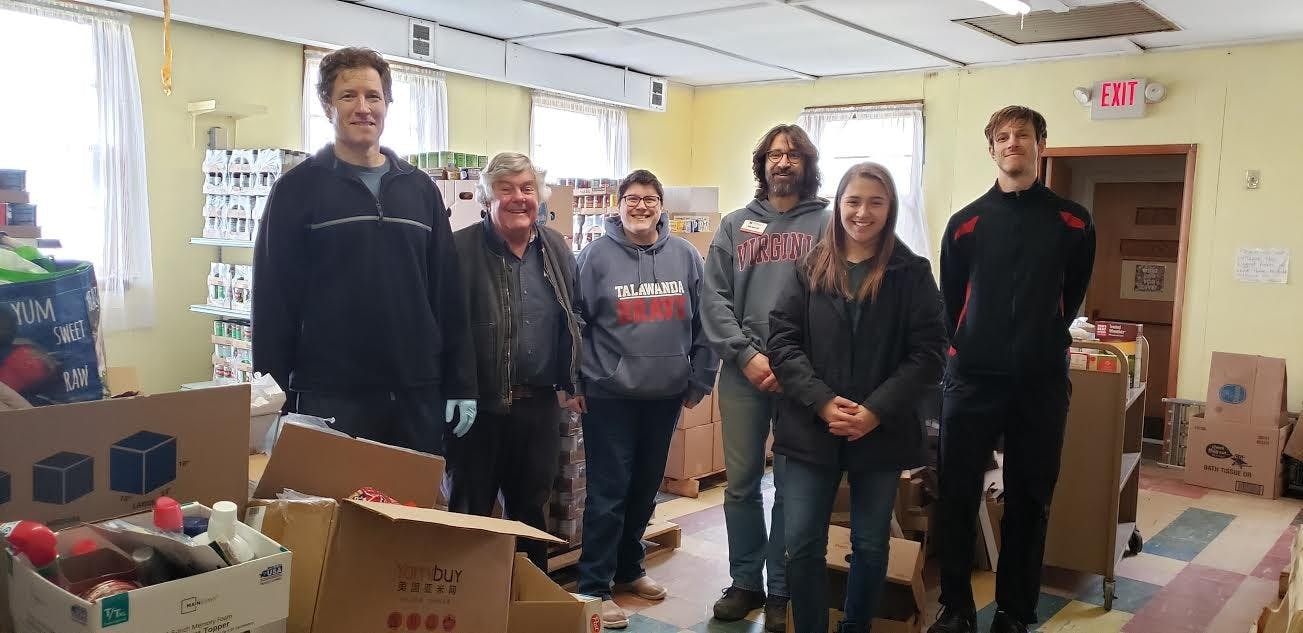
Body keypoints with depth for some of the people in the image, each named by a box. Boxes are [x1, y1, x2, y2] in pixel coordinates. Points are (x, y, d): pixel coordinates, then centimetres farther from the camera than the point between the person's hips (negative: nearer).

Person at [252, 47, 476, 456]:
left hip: (418, 395, 4)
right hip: (331, 396, -3)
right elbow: (274, 301, -3)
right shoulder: (298, 190, 0)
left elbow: (448, 294, 10)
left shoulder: (421, 190, 11)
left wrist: (461, 385, 6)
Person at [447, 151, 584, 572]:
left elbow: (572, 321, 17)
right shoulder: (461, 249, -10)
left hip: (539, 404, 5)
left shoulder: (557, 249, 8)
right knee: (469, 512, 8)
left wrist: (569, 384, 15)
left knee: (532, 510, 18)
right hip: (478, 404, -5)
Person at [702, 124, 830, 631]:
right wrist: (747, 354, -9)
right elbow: (714, 297, 3)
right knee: (741, 483, 9)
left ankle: (782, 590, 19)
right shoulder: (735, 225, 10)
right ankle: (745, 582, 24)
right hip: (742, 372, 2)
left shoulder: (827, 223, 2)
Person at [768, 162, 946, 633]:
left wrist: (877, 410, -15)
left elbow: (929, 353, -5)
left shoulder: (912, 273, -1)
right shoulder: (810, 269, 3)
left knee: (871, 545, 13)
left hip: (882, 433, 0)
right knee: (802, 546, 3)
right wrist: (822, 402, -15)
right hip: (811, 430, 1)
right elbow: (782, 341, -2)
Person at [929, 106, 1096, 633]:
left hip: (1041, 382, 0)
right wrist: (971, 349, 11)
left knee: (1029, 501, 8)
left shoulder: (1073, 222, 4)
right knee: (956, 496, 2)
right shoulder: (966, 223, 4)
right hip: (972, 378, 0)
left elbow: (1072, 295, 13)